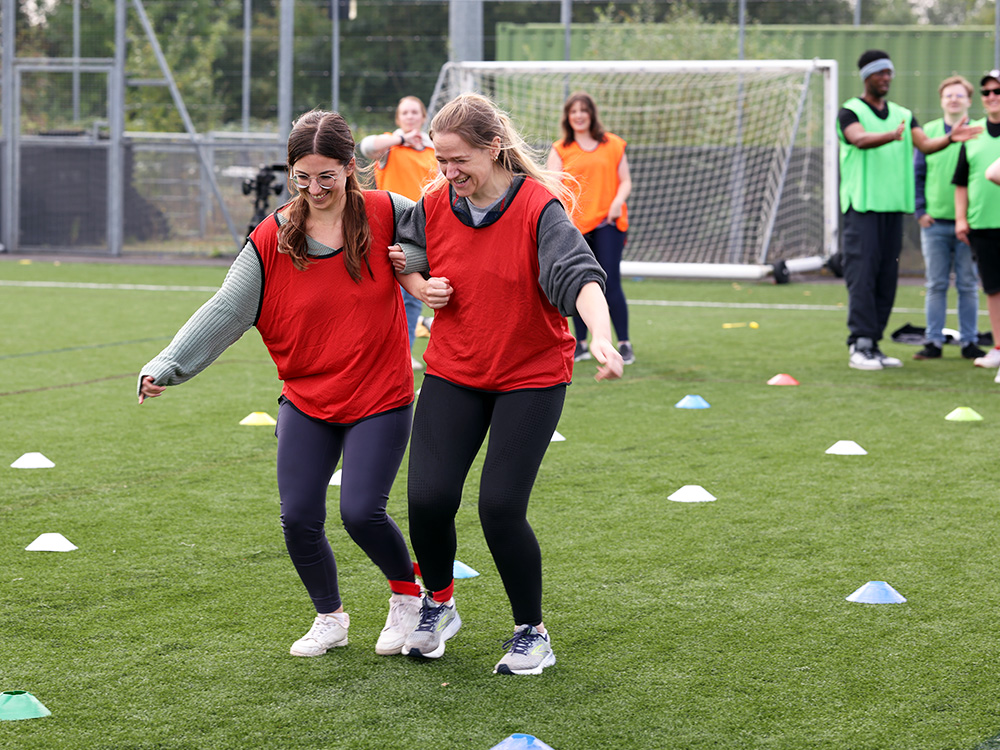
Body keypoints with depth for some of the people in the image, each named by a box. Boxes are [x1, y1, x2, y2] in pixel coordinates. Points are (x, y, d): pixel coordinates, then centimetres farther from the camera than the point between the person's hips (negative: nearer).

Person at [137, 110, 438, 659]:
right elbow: (224, 310, -11)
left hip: (380, 398, -2)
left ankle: (408, 595, 18)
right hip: (305, 401, 2)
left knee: (361, 511, -12)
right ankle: (330, 618, 24)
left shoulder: (385, 214, -8)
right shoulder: (271, 241, -7)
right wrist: (166, 366, -22)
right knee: (299, 517, -2)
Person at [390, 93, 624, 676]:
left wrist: (602, 338, -48)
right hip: (453, 372, 4)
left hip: (532, 376, -4)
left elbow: (580, 276, -30)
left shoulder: (538, 207, -17)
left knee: (501, 507, -12)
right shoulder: (434, 206, -3)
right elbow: (405, 264, 17)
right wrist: (421, 284, -7)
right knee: (428, 497, -8)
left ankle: (532, 635, 8)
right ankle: (439, 605, 21)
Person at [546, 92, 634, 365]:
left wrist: (618, 201, -9)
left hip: (607, 223, -1)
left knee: (611, 282, -9)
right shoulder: (560, 149, 10)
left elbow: (625, 181, 12)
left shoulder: (613, 145, 11)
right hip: (574, 224, 1)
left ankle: (624, 345, -3)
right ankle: (581, 345, 13)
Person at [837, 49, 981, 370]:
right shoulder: (850, 111, -1)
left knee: (887, 279, 6)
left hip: (894, 206, 6)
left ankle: (873, 344, 12)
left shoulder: (903, 115, 16)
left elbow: (925, 144, 2)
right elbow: (860, 139, -21)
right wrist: (892, 135, -40)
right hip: (861, 206, -6)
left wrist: (949, 138, -19)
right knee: (862, 275, -11)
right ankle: (859, 346, -13)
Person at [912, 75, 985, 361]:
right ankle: (933, 341, 9)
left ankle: (969, 341, 11)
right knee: (936, 285, 4)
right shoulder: (928, 132, 6)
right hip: (934, 222, 1)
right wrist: (920, 210, 0)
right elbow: (917, 174, 10)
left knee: (968, 285, 4)